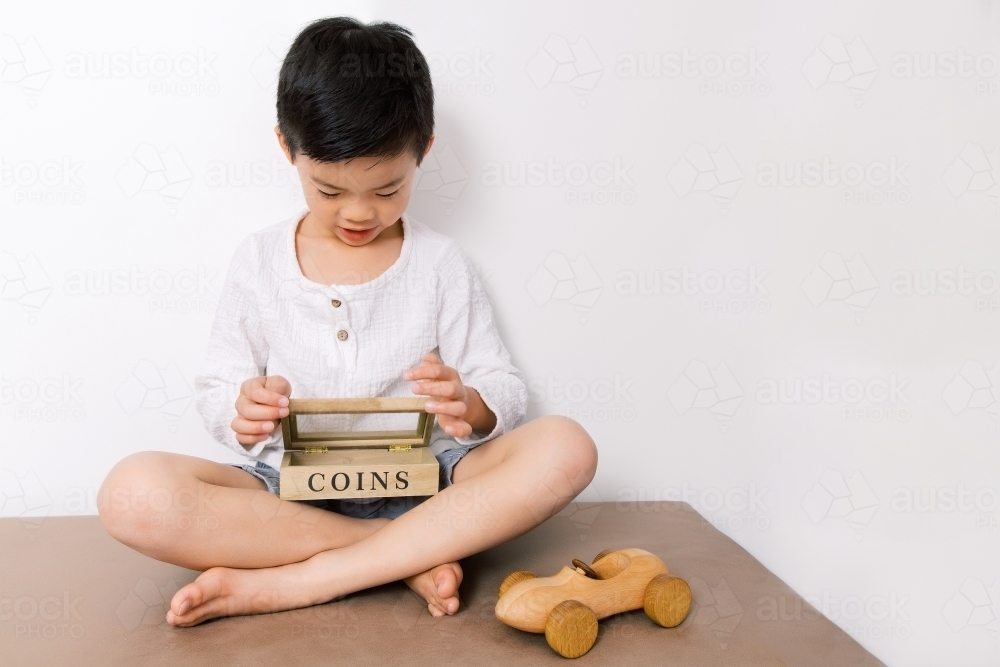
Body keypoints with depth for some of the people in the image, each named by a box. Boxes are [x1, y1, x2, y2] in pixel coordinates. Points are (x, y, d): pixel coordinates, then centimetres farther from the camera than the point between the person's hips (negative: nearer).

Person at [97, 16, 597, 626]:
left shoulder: (441, 264, 3)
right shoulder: (259, 262, 4)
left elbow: (505, 391, 3)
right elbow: (217, 392, 8)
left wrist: (467, 405, -21)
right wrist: (243, 412, -17)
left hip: (418, 483, 1)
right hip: (289, 491, 0)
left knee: (565, 449, -27)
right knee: (132, 494, -28)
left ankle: (278, 585, -25)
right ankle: (413, 555, -21)